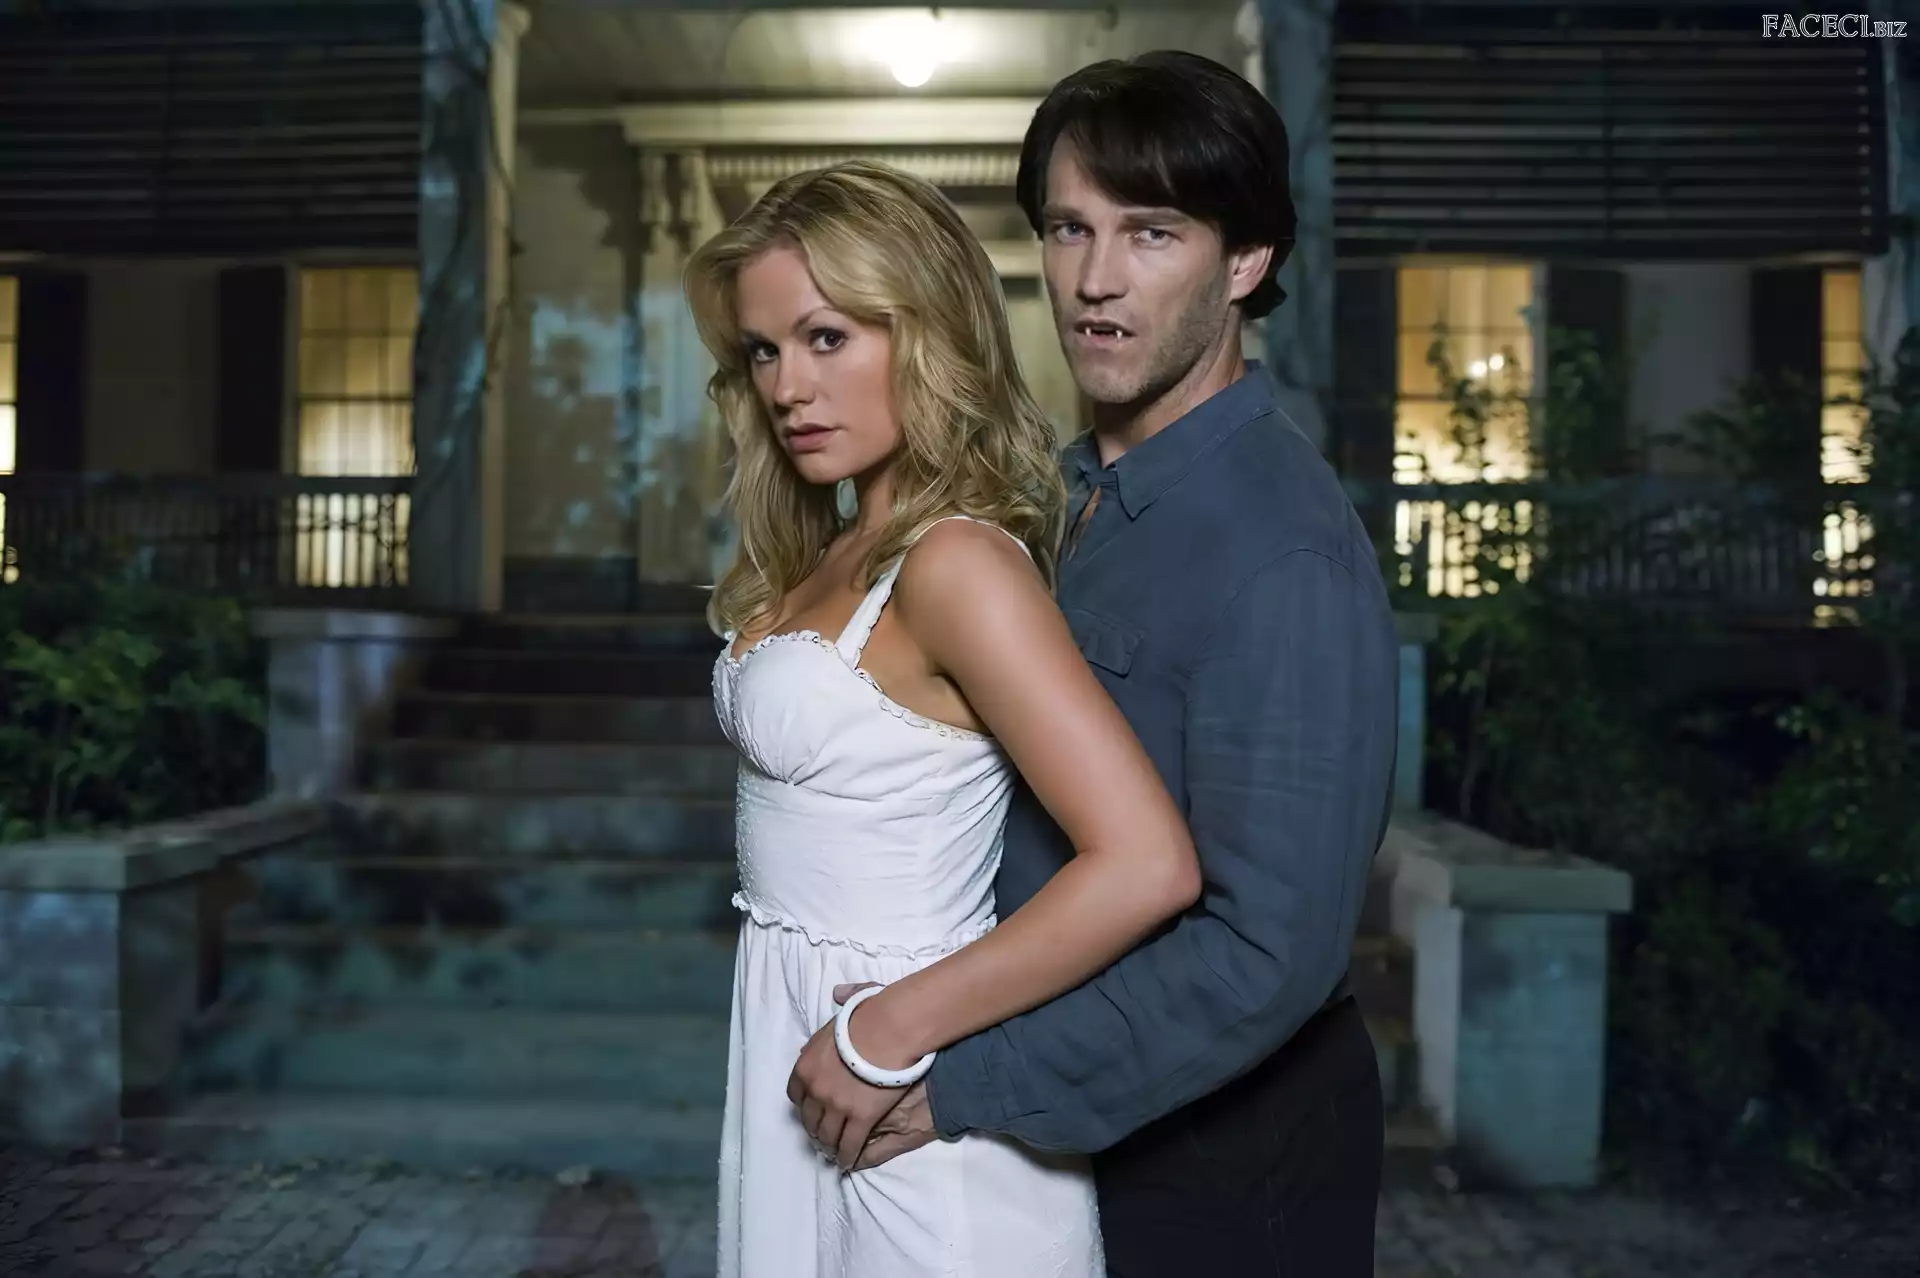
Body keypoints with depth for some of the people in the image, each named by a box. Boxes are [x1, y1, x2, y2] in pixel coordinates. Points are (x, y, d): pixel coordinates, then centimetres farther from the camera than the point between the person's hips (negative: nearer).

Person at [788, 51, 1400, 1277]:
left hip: (1223, 1138, -7)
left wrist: (956, 1086, -21)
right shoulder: (1078, 488, 1)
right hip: (1077, 1106, 7)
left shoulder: (1284, 557, -25)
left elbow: (1272, 952, -27)